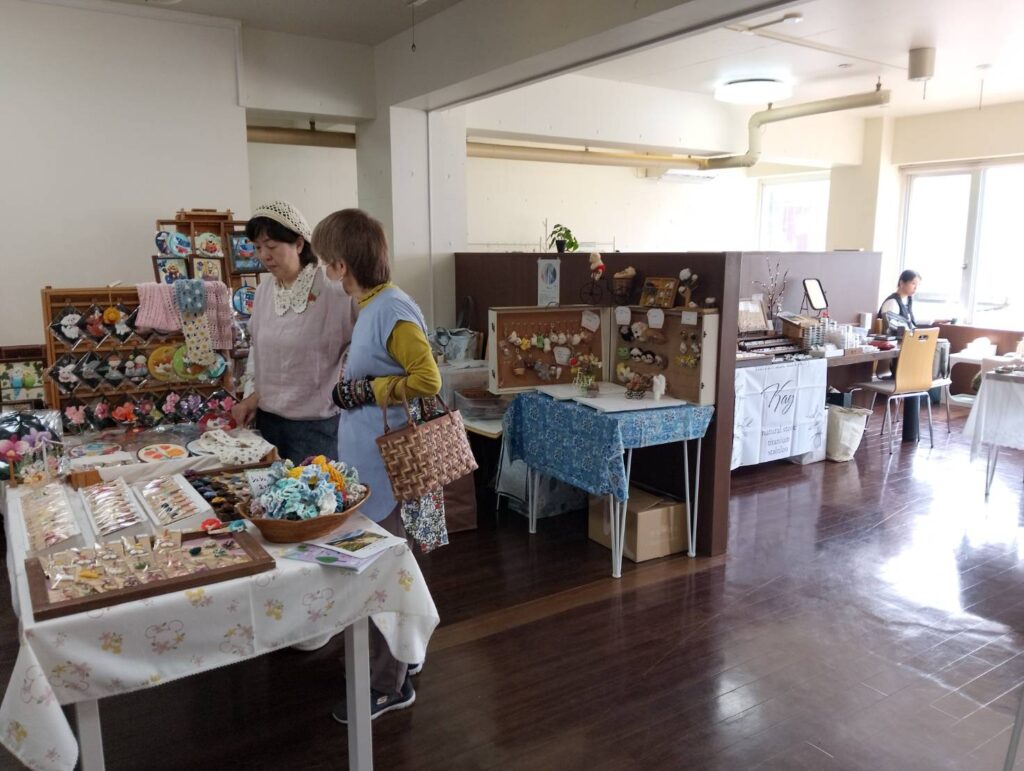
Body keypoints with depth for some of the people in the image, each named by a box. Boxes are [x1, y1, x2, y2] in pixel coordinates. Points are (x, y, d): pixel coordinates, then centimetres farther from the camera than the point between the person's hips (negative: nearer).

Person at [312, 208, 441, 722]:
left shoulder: (393, 311, -19)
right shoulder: (372, 306, 10)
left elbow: (428, 381, -23)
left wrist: (365, 391, -17)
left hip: (384, 468, -10)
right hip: (366, 464, 10)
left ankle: (387, 685, 18)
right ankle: (402, 656, 39)